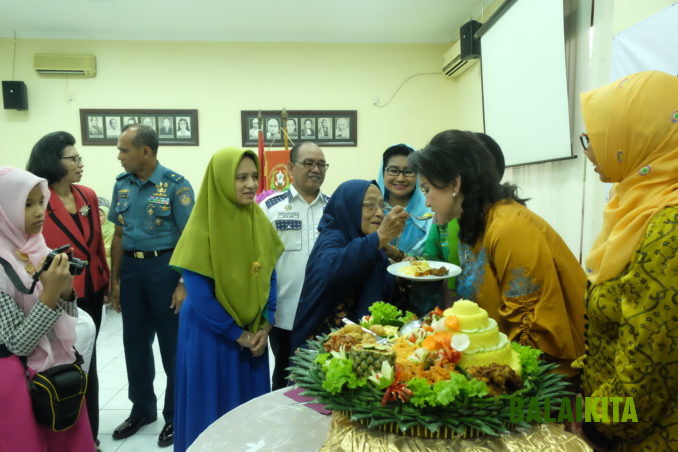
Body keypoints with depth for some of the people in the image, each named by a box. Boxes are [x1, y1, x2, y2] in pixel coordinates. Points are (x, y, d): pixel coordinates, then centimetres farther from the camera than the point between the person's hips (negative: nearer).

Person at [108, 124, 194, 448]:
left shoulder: (176, 185, -10)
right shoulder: (122, 185, 7)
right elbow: (119, 235, 11)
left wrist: (183, 284, -15)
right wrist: (114, 280, 9)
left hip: (165, 267, -5)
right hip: (131, 268, 6)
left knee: (172, 345, 6)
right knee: (135, 343, 15)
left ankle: (175, 415, 25)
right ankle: (142, 409, 35)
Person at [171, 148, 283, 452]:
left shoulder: (260, 221, -3)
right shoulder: (203, 228, -18)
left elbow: (269, 277, 4)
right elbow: (200, 298, -18)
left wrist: (264, 327, -6)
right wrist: (238, 335, -11)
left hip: (253, 334, 5)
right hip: (211, 335, -5)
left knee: (251, 407, 16)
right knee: (214, 407, 10)